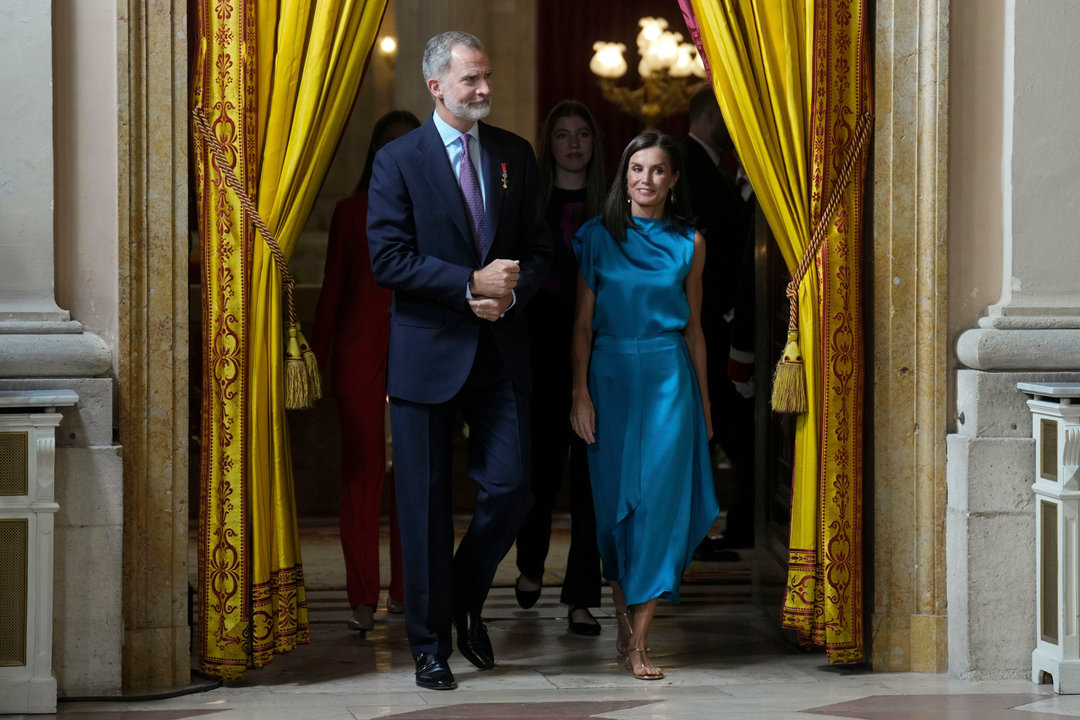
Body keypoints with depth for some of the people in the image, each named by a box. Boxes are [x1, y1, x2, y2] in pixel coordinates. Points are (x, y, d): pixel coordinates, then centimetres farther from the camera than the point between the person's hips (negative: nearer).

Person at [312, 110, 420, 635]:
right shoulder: (350, 212, 7)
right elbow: (332, 290, 8)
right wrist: (319, 356, 4)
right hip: (360, 350, -1)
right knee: (362, 469, -5)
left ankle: (406, 587, 15)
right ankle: (362, 598, -4)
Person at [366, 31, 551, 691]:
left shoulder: (516, 154, 9)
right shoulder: (399, 160, -3)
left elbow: (539, 248, 10)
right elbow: (388, 258, -11)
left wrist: (512, 291, -11)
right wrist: (472, 283, -18)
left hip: (501, 351, 3)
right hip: (429, 354, -3)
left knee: (511, 488, -3)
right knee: (425, 505, 3)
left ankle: (467, 604, 23)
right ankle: (430, 643, 14)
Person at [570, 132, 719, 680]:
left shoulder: (688, 244, 6)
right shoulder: (597, 237, 2)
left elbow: (694, 327, 11)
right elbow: (583, 322, 2)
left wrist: (704, 401, 11)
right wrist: (580, 393, -6)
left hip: (669, 378, 0)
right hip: (611, 377, 0)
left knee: (660, 500, -7)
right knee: (615, 501, 4)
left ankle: (638, 642, -6)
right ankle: (623, 617, 24)